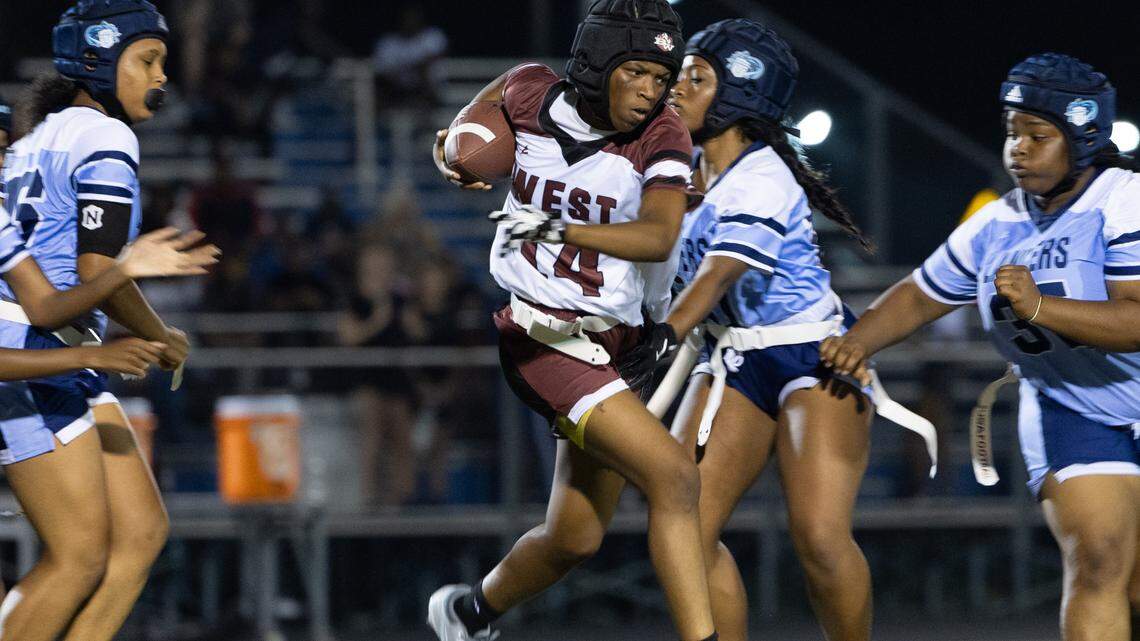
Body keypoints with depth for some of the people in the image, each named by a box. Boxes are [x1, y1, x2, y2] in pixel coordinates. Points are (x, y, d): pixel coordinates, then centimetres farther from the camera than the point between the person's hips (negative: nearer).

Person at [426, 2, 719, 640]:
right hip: (542, 340, -3)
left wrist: (554, 229, -31)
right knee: (675, 477, -22)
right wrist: (454, 154, 3)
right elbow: (479, 112, 20)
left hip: (618, 343, 3)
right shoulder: (531, 93, -6)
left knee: (575, 539, 11)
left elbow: (658, 238, -24)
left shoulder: (661, 136, -8)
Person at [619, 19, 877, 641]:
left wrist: (660, 342, -51)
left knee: (819, 540, -21)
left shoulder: (762, 182, -21)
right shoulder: (689, 167, 2)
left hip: (815, 358, -8)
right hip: (735, 363, 8)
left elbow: (716, 278, -36)